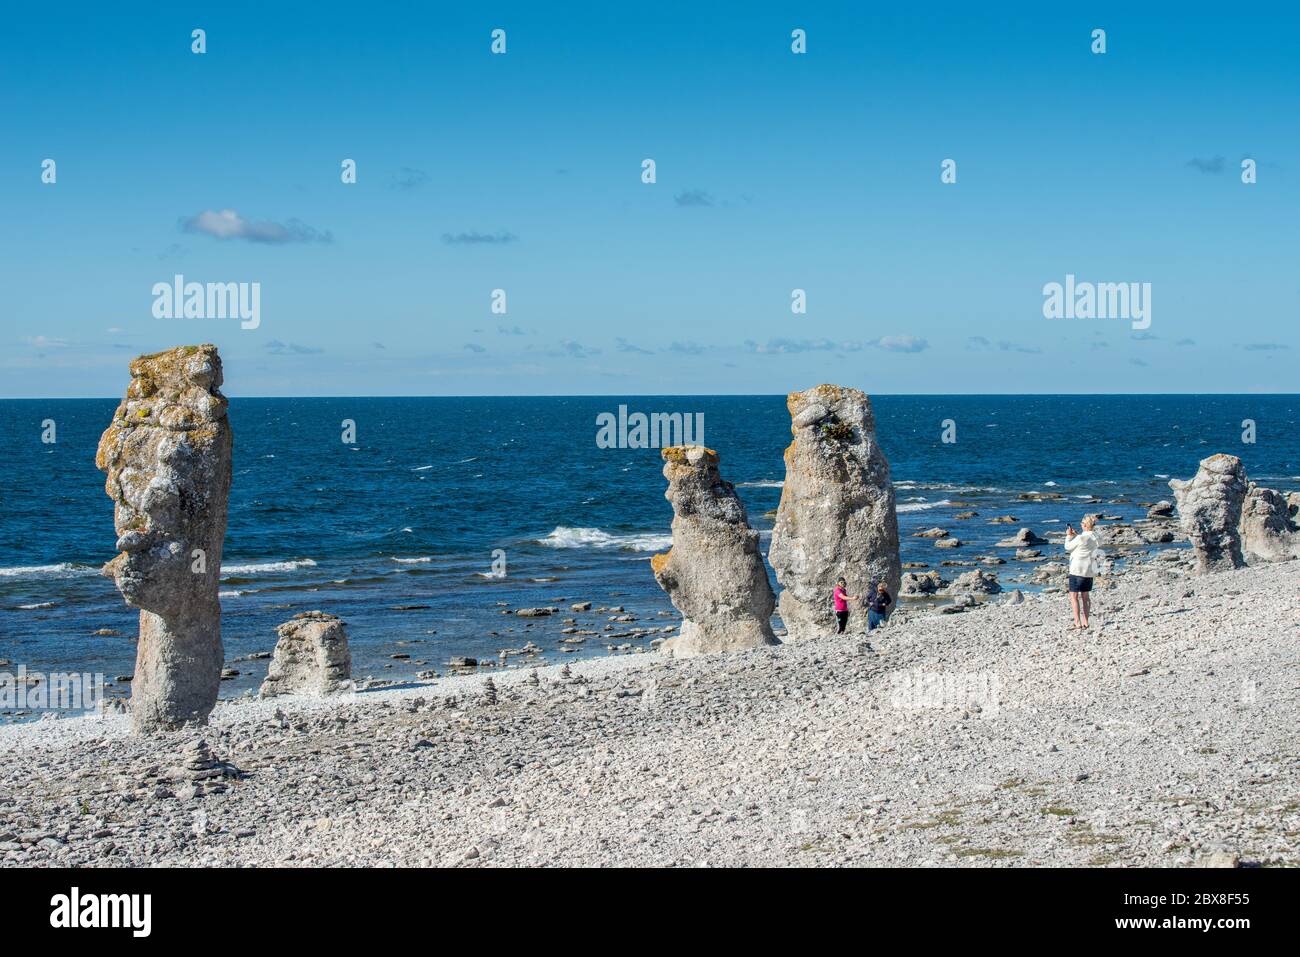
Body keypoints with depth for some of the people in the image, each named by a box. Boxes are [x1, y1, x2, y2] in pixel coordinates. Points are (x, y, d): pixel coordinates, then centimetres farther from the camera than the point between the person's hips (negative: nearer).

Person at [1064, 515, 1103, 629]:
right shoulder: (1097, 538, 1)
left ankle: (1077, 622, -4)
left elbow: (1068, 547, -5)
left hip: (1078, 570, -7)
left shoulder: (1081, 538, -21)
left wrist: (1069, 536, 6)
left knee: (1074, 596, 2)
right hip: (1091, 572, 7)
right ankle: (1085, 622, 17)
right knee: (1085, 598, 16)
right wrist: (1076, 535, 17)